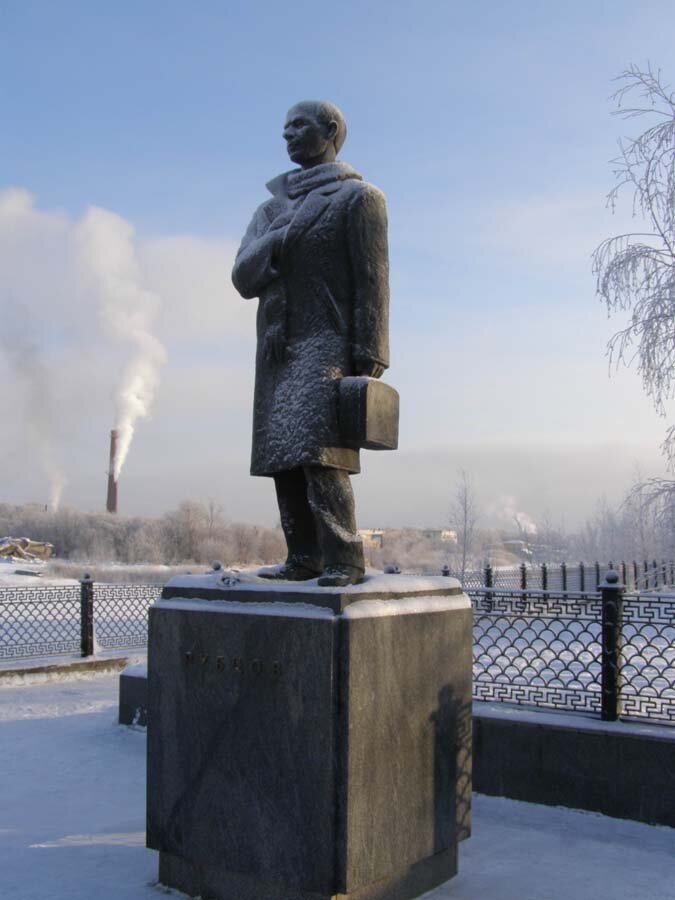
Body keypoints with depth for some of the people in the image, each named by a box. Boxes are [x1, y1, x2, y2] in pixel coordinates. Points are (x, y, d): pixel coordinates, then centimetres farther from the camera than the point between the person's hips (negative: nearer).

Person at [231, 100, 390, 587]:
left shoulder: (358, 197, 3)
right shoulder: (273, 208, 21)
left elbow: (372, 282, -6)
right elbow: (244, 277, 8)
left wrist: (368, 361, -14)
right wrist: (286, 236, -9)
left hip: (327, 348, -7)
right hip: (277, 351, 7)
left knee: (316, 452, -19)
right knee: (283, 458, 1)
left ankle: (345, 558, -15)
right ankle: (305, 557, 6)